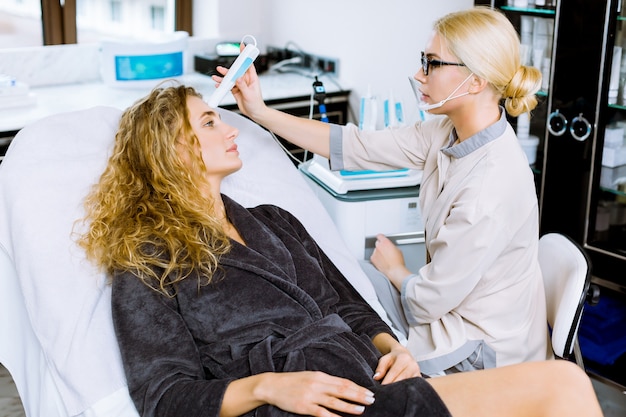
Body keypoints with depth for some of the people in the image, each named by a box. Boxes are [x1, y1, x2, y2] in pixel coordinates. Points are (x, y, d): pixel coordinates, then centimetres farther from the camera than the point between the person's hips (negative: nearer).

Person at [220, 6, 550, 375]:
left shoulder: (493, 186, -33)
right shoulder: (451, 132, -7)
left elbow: (429, 301, -24)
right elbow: (357, 147, -3)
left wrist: (394, 269, -2)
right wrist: (260, 112, -6)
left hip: (485, 354, -7)